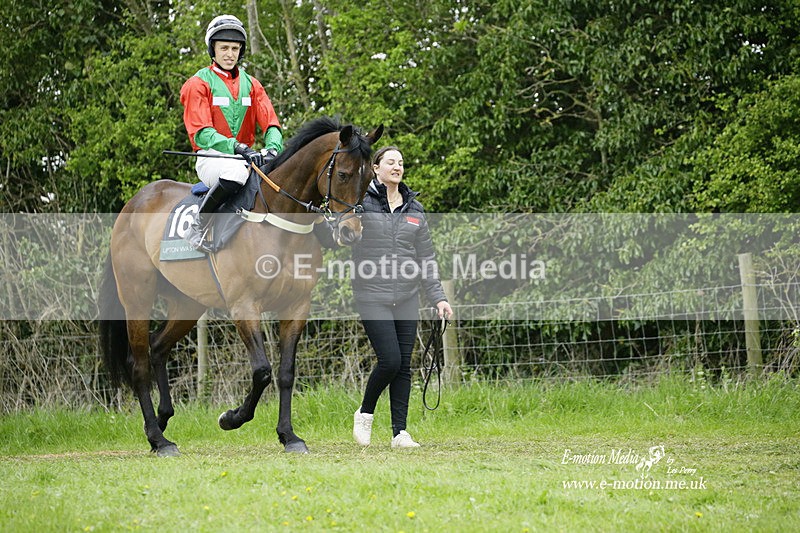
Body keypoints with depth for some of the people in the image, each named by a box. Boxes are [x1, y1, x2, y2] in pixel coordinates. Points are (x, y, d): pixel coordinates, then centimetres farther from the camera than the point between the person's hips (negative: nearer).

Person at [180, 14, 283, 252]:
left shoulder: (251, 84, 16)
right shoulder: (199, 84, 0)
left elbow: (270, 123, 5)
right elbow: (201, 134, -12)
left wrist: (273, 147, -19)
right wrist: (236, 147, -28)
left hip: (246, 156, 5)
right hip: (211, 158, -5)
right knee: (237, 170, -40)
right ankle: (199, 226, -24)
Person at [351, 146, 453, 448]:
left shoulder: (414, 209, 12)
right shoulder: (361, 203, -2)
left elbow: (426, 258, 13)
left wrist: (437, 298, 7)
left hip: (407, 298, 5)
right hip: (373, 296, -4)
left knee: (404, 366, 4)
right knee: (390, 360, -13)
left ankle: (400, 432, 9)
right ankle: (365, 413, 12)